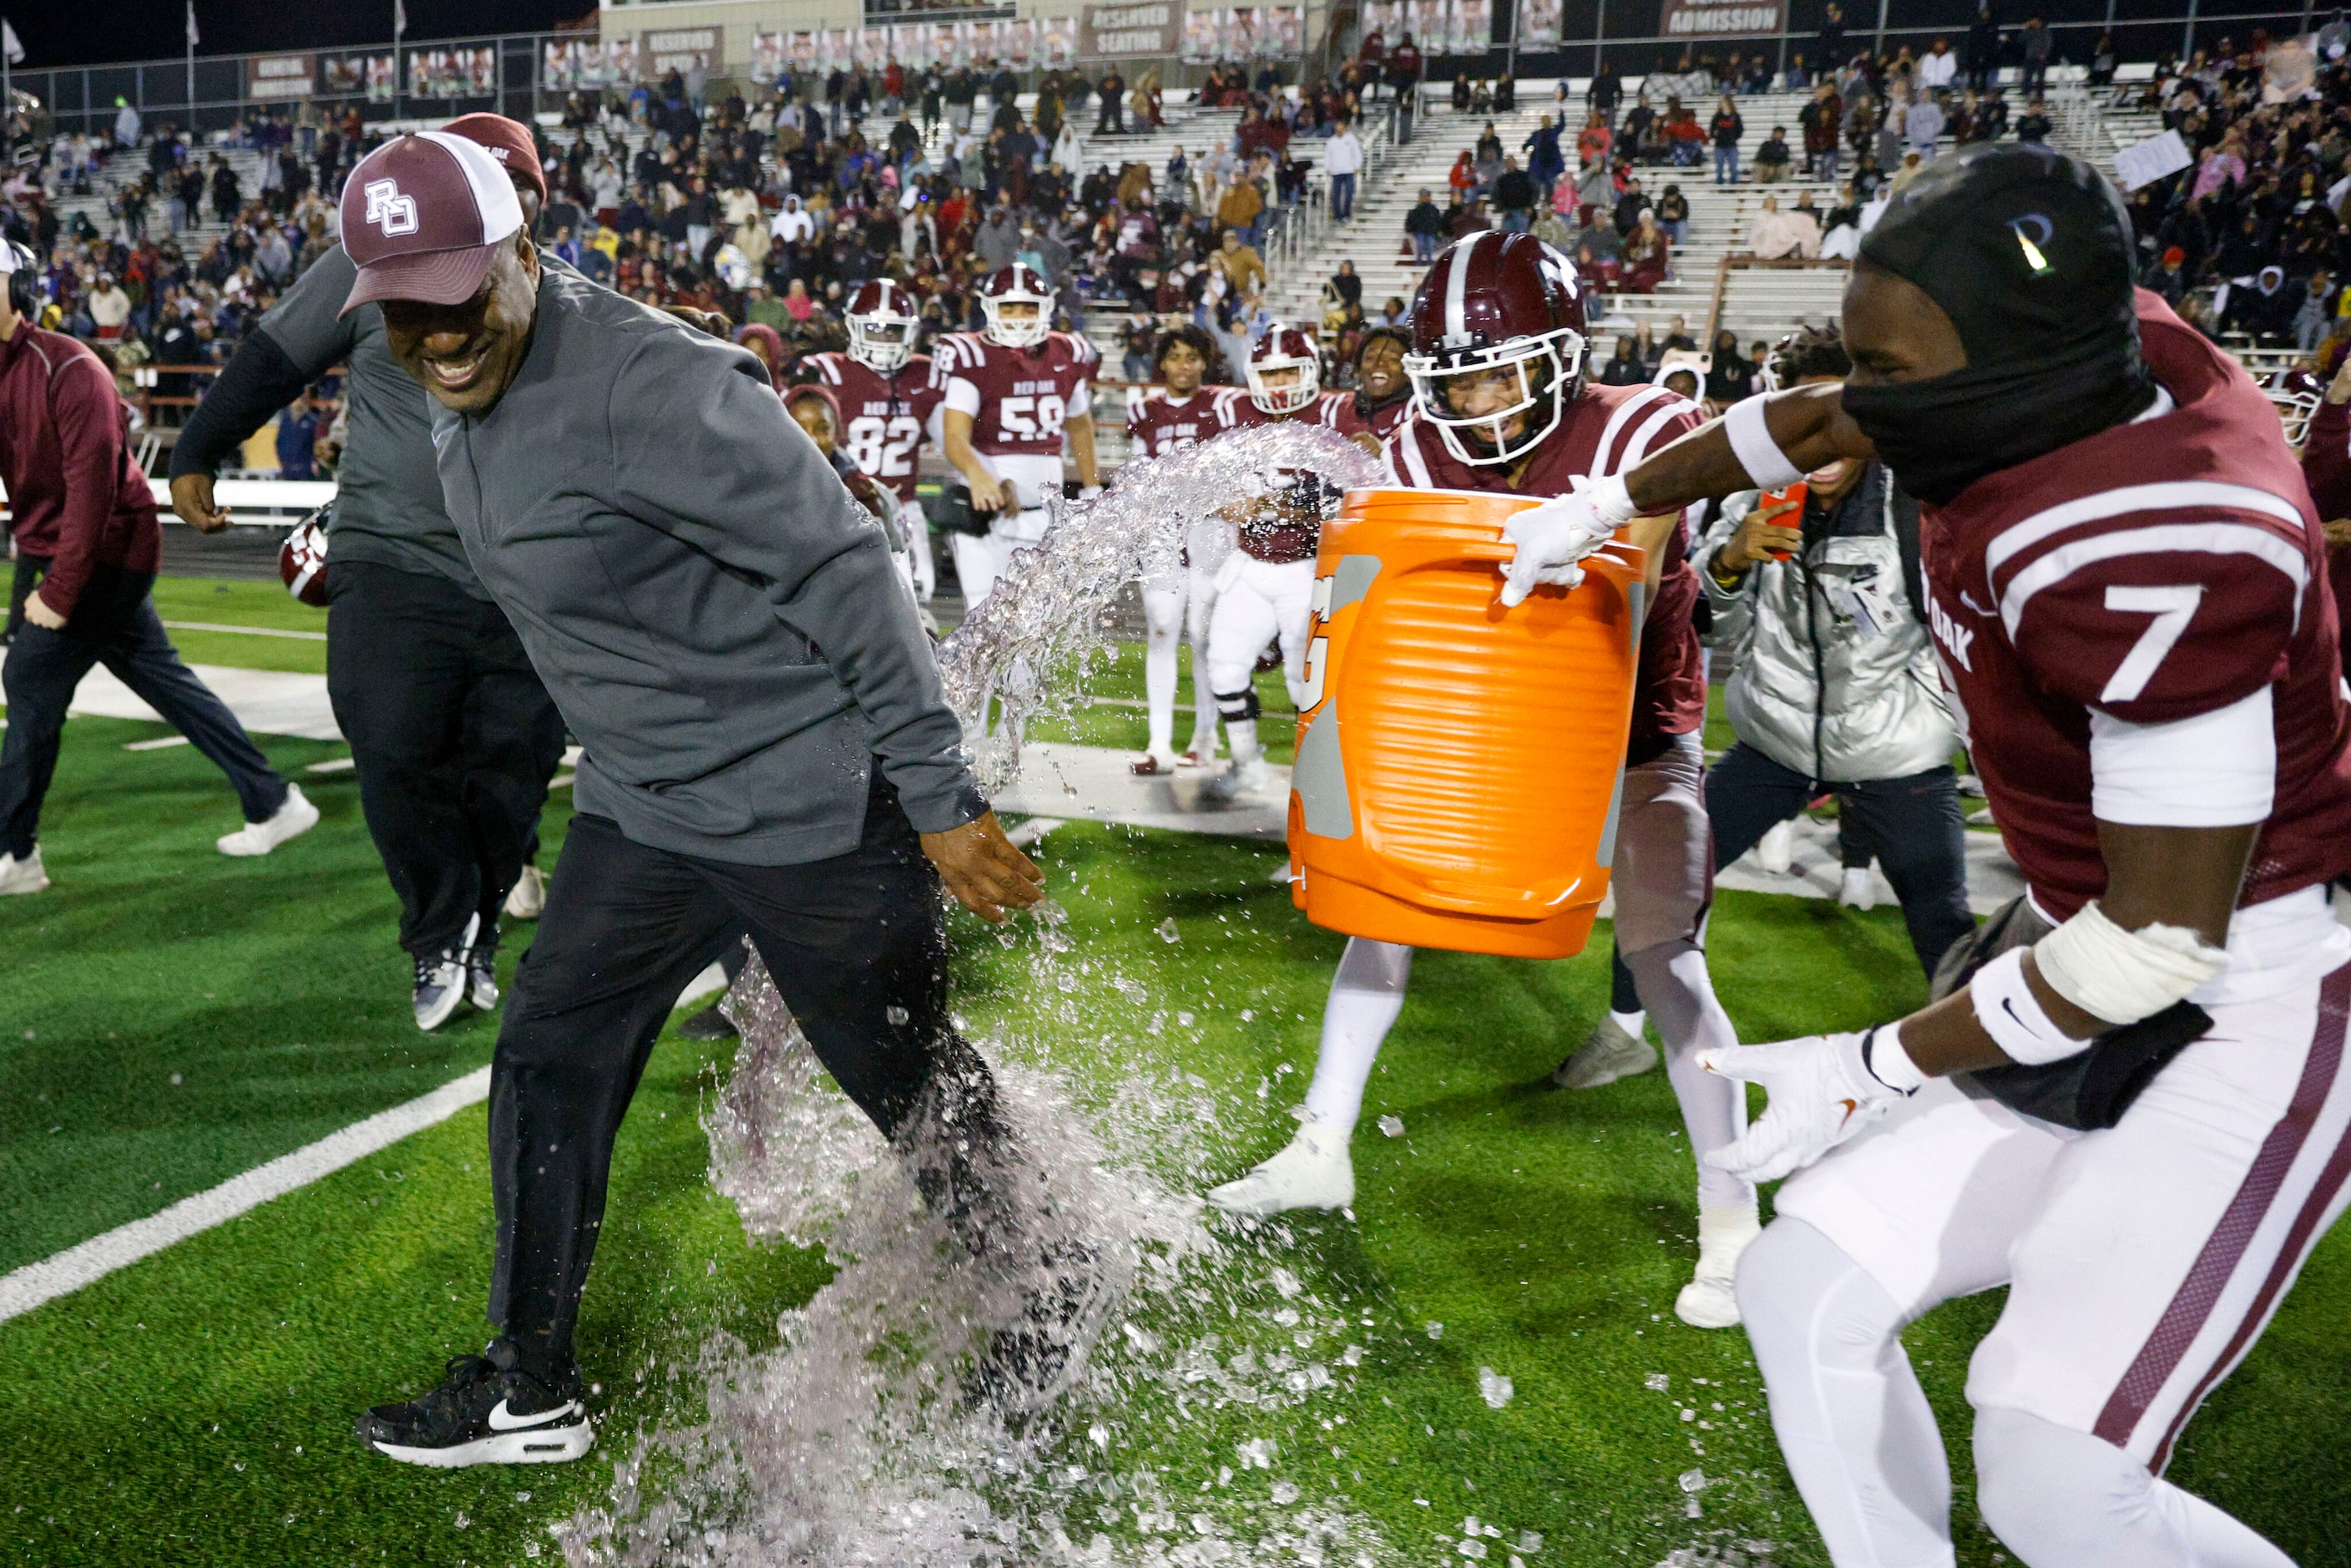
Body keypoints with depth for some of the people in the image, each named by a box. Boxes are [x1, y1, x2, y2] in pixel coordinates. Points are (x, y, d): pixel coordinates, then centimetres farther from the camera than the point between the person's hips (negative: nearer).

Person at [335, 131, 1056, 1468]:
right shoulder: (465, 414, 6)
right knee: (547, 1067, 12)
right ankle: (530, 1391, 31)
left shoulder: (647, 383, -23)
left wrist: (941, 801, -23)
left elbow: (846, 576, -24)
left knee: (920, 1095, 7)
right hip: (642, 808, 9)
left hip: (811, 808, -8)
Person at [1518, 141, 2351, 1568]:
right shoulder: (2070, 348, -7)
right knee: (1806, 1293, 6)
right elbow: (1807, 427, 12)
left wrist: (1882, 1066, -12)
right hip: (2093, 966, 8)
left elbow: (2161, 937, -24)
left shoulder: (2149, 554, -31)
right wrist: (1602, 511, 27)